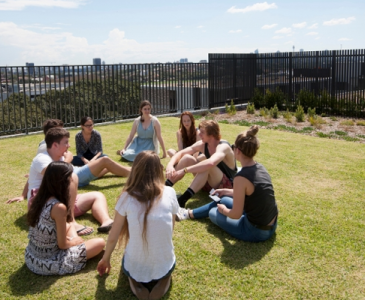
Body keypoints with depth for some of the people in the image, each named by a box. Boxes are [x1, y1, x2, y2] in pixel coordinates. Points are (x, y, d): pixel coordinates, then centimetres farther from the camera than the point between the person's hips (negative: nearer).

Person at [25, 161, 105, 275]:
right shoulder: (59, 207, -26)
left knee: (70, 225, 27)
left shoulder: (39, 198, -2)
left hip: (31, 258, 8)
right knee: (100, 243, 2)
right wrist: (76, 242, 4)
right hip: (49, 263, -8)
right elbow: (62, 245, -17)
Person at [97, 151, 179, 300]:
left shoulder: (127, 197, -12)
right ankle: (163, 278, 7)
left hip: (135, 269, 0)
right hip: (164, 267, 0)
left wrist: (105, 259, 18)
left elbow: (113, 237, -2)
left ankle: (135, 281, 7)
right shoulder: (169, 193, -9)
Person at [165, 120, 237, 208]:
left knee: (207, 167, -37)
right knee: (187, 158, -11)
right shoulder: (203, 144, -5)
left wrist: (184, 170, -45)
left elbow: (210, 163, -47)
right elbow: (180, 153, -2)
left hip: (227, 185, -7)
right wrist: (170, 165, -23)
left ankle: (182, 200, -41)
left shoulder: (223, 147, -26)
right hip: (209, 182, 7)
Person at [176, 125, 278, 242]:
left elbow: (236, 214, -21)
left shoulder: (242, 177, -27)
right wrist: (226, 191, 23)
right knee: (224, 200, 24)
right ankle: (190, 213, 41)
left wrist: (223, 210, 1)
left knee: (214, 213, 12)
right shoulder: (260, 167, -2)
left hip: (257, 231, -8)